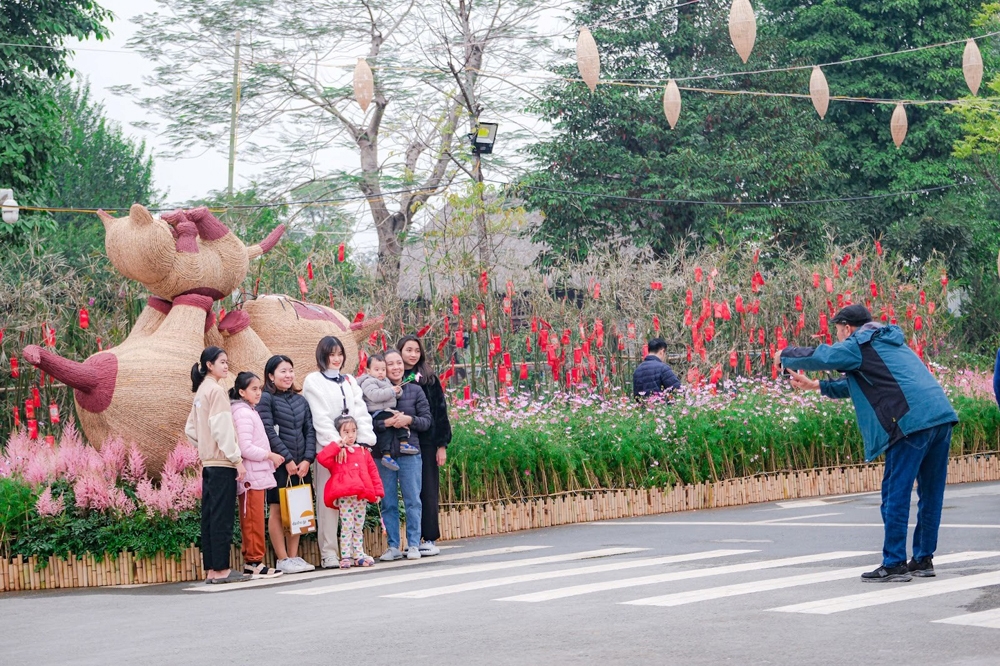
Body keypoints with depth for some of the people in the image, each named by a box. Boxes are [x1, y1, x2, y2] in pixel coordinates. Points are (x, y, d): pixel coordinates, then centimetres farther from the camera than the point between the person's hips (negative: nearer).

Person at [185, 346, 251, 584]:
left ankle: (210, 570, 9)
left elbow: (190, 429, 21)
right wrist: (237, 459, -15)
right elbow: (221, 428, -16)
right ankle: (221, 569, -7)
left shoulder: (201, 391, 17)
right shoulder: (216, 390, -10)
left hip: (209, 462, 9)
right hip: (222, 463, -9)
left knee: (210, 517, 8)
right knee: (222, 517, -7)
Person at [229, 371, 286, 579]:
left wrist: (268, 456, 12)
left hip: (258, 474, 10)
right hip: (252, 476, -10)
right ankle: (254, 562, -6)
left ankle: (250, 562, 12)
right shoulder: (243, 414, -12)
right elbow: (245, 448, -19)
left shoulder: (250, 411, 19)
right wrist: (270, 455, -11)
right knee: (254, 521, -7)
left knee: (252, 522, 9)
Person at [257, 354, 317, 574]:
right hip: (279, 463, -5)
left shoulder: (300, 400, 14)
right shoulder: (266, 399, -3)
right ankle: (282, 559, -1)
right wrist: (287, 459, -14)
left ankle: (294, 556, 13)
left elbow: (309, 431, 9)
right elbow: (269, 432, -11)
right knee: (277, 510, -2)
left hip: (301, 464, 6)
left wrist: (307, 459, -4)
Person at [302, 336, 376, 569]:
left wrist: (365, 440, -3)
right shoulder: (313, 382, 4)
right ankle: (329, 553, -5)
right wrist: (336, 442, -15)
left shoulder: (349, 381, 20)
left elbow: (361, 412, 12)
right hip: (328, 447, -5)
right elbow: (320, 417, -6)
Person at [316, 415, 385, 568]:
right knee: (347, 527, -6)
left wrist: (378, 491, 8)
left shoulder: (363, 451, 16)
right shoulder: (337, 452, 2)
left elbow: (373, 471, 14)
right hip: (345, 496, -5)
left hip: (362, 496, 5)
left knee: (359, 528, 13)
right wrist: (338, 445, -17)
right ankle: (345, 556, -4)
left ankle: (359, 555, 19)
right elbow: (321, 458, -17)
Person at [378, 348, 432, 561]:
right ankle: (393, 546, 12)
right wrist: (385, 423, -17)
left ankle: (413, 545, 7)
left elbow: (427, 420, 5)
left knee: (412, 501, 1)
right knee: (388, 503, 4)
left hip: (410, 453, 0)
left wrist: (409, 420, -12)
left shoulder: (415, 390, 6)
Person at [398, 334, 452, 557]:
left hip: (427, 443, 0)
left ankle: (430, 539, 6)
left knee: (428, 491, 1)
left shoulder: (429, 379, 5)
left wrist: (442, 444, -1)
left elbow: (440, 411, 4)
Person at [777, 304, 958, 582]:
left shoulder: (859, 346, 3)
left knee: (896, 494, -2)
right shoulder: (888, 343, 30)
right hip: (942, 416, 9)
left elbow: (820, 357, -2)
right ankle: (924, 559, 20)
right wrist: (817, 386, 41)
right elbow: (859, 384, 39)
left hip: (911, 423, -9)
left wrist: (785, 356, 17)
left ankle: (894, 564, -1)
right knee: (930, 494, 13)